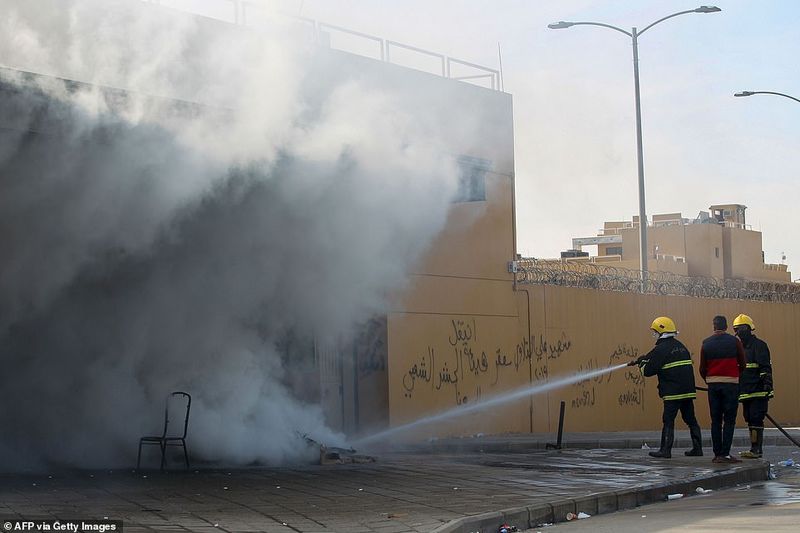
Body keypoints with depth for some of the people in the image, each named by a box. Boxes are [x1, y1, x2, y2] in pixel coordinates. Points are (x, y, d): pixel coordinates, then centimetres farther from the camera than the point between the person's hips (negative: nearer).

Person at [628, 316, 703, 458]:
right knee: (691, 419, 12)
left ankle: (665, 450, -2)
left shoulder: (661, 349, -10)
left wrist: (641, 365, 11)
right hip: (688, 390, 8)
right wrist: (643, 359, 25)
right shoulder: (680, 346, 17)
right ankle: (697, 448, 13)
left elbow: (648, 371, -10)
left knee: (668, 421, -3)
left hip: (673, 392, -8)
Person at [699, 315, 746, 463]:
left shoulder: (706, 344, 4)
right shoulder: (734, 341, -3)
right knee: (729, 420, -2)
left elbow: (702, 369, 7)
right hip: (731, 384, -3)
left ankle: (717, 454, 8)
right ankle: (725, 454, -9)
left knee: (716, 421, 8)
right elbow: (742, 365, 1)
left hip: (713, 384, 3)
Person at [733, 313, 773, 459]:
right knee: (750, 420, 9)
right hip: (746, 392, 9)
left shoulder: (759, 345, -7)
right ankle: (755, 449, 14)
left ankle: (757, 450, -11)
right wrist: (736, 389, 26)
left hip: (758, 392, -9)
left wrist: (767, 384, -23)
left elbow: (766, 368, -15)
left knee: (756, 420, -11)